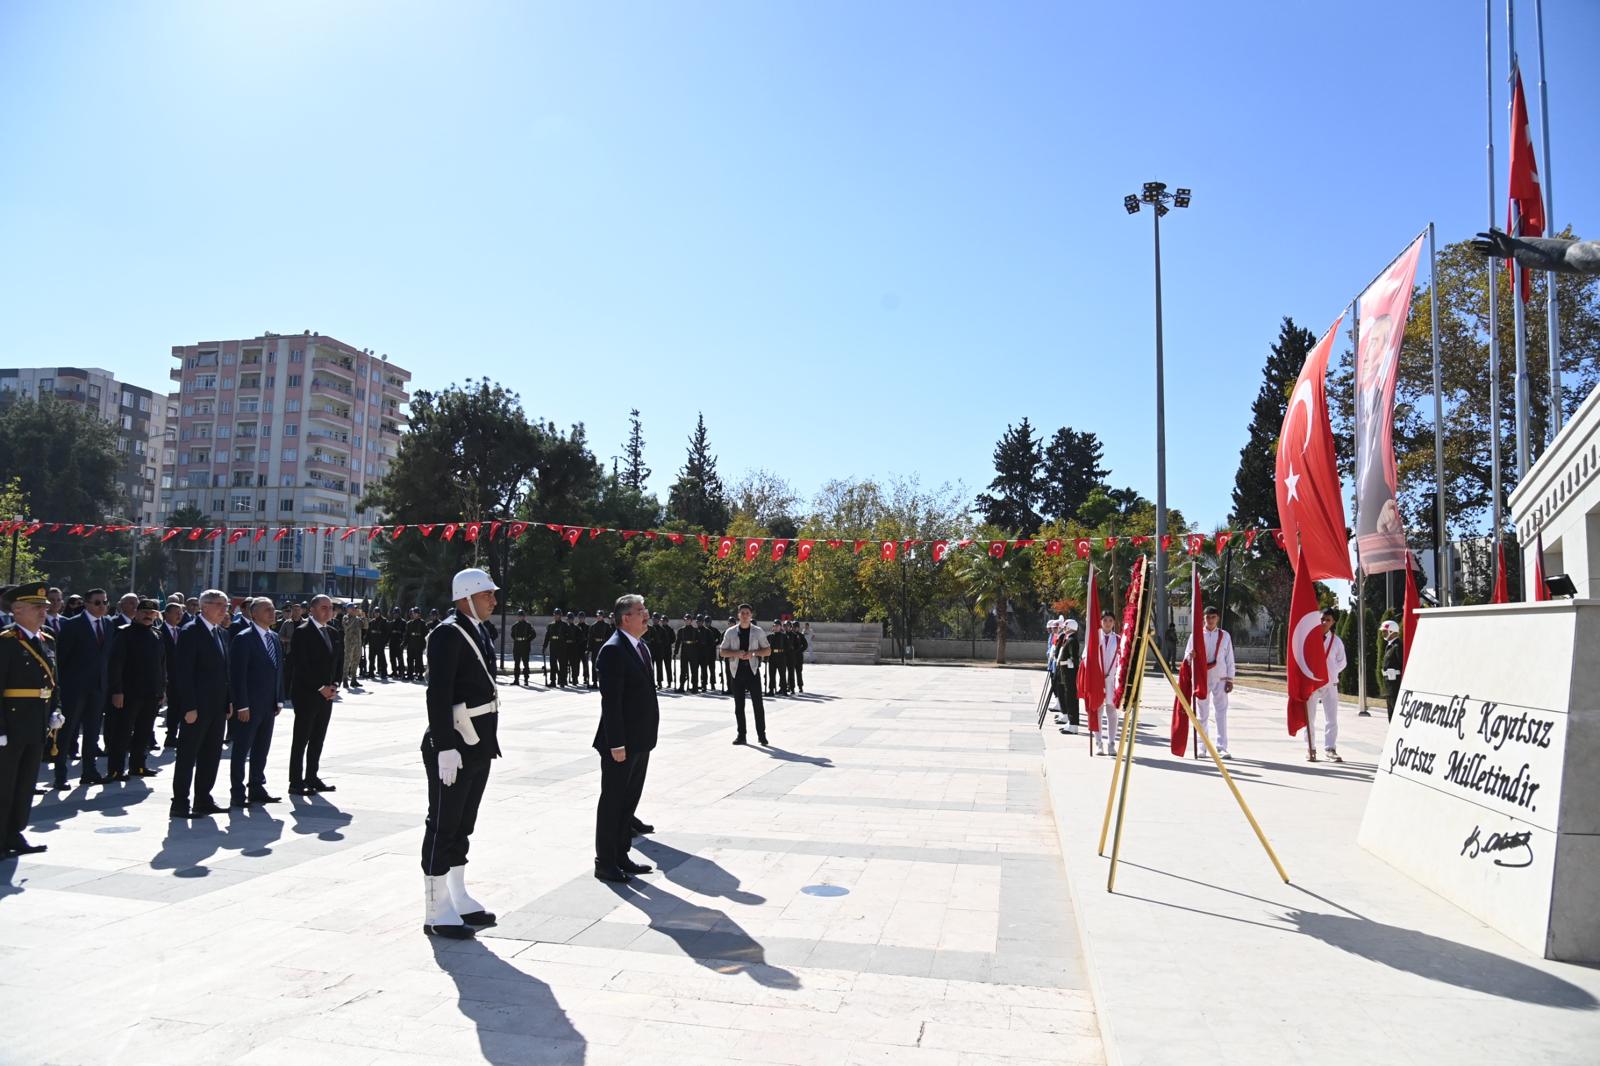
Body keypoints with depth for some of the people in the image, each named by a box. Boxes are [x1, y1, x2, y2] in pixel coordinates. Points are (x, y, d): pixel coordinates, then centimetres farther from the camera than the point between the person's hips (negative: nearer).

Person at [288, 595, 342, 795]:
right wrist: (321, 687, -16)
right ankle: (296, 782, 4)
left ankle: (312, 777, 19)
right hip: (307, 694, -7)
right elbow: (301, 664, -16)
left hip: (326, 694, 7)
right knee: (301, 739, -1)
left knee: (318, 739, 11)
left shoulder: (331, 632, 14)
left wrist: (334, 685, 2)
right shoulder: (302, 632, -10)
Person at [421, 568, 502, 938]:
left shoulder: (477, 633, 15)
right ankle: (436, 911, 8)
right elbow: (438, 694, -21)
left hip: (478, 745, 9)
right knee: (443, 826, 0)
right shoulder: (447, 634, -15)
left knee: (462, 826, 17)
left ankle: (458, 900, 27)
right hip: (454, 745, -9)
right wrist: (446, 748, -25)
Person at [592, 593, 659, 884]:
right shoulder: (613, 650, -16)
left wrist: (648, 737, 14)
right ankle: (605, 863, 13)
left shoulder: (641, 647, 12)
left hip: (640, 742, 9)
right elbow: (610, 701, -20)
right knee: (612, 802, 2)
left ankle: (621, 856, 28)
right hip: (621, 743, -9)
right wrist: (616, 744, -22)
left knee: (629, 801, 16)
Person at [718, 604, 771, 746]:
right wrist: (736, 653, -12)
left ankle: (761, 735, 2)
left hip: (752, 670, -1)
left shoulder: (758, 631, 5)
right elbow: (722, 652, 7)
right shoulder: (731, 632, 7)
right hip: (737, 671, 2)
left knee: (757, 704, -4)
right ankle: (741, 735, 12)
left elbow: (768, 651, 6)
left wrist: (753, 653, -12)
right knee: (739, 705, 5)